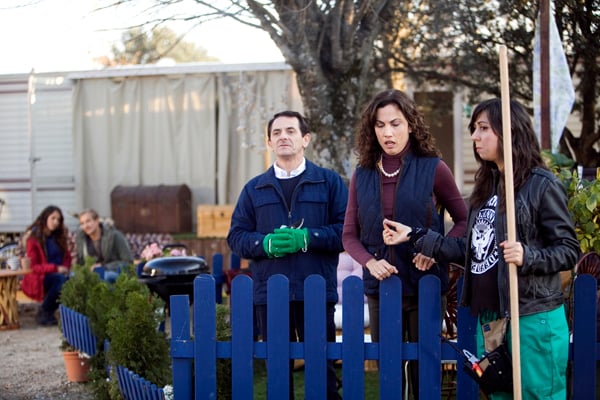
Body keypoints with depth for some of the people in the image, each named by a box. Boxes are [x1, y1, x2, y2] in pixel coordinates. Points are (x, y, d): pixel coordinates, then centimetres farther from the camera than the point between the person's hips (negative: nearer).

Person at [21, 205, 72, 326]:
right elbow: (33, 266, -13)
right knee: (60, 279, -36)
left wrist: (65, 269, -8)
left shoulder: (60, 236, 9)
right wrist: (56, 268, -25)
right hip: (39, 279, -5)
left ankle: (50, 311, -7)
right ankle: (43, 312, -16)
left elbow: (67, 257, 16)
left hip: (59, 274, 5)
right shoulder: (33, 238, -9)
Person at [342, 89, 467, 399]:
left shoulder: (433, 168, -4)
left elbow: (464, 220, 2)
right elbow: (350, 235, 7)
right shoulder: (363, 175, 5)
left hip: (424, 286, -3)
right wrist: (370, 262, -13)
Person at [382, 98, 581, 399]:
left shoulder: (542, 185, -9)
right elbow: (472, 250, 13)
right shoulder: (486, 185, 14)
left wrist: (527, 257, -26)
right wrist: (415, 236, 11)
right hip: (488, 316, 8)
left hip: (533, 319, -8)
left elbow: (568, 250, -9)